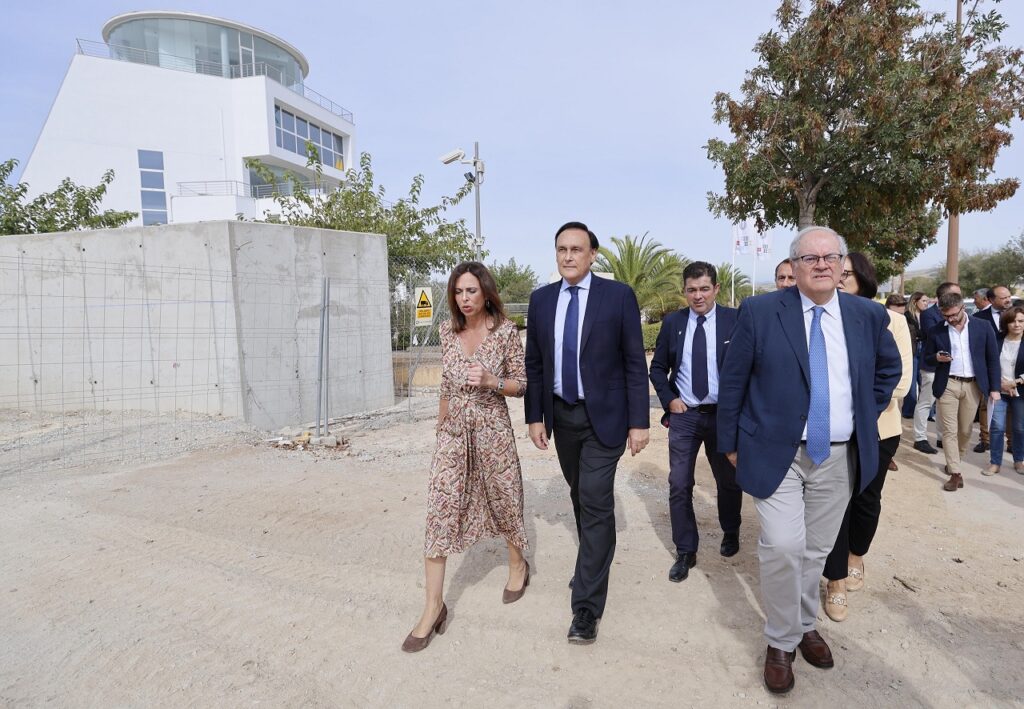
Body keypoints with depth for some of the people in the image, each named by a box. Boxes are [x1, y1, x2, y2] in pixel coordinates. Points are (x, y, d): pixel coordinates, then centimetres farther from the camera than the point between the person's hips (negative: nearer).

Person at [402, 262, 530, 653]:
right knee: (439, 511, -2)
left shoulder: (505, 331, -8)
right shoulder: (447, 330, 3)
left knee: (503, 499, 15)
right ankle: (433, 606, 9)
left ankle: (518, 564, 44)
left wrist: (490, 381, -21)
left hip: (492, 428, -3)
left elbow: (522, 384, -3)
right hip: (453, 430, 3)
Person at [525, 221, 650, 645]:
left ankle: (586, 605, 5)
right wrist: (535, 416, 3)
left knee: (596, 502, -7)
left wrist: (639, 420, -10)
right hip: (561, 415, 4)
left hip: (603, 416, -4)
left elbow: (635, 363, -7)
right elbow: (533, 363, 7)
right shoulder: (541, 299, 3)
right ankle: (595, 560, 43)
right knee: (581, 497, 19)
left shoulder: (618, 296, -7)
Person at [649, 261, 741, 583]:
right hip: (684, 415, 1)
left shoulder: (735, 320, -5)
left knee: (729, 481, 17)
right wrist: (669, 399, -4)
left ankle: (730, 533, 44)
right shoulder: (672, 322, 1)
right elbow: (657, 368, 8)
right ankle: (685, 552, 18)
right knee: (679, 486, 2)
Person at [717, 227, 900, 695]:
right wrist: (730, 444, -1)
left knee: (817, 550, 16)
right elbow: (732, 382, -4)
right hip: (776, 453, -3)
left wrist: (869, 413, 12)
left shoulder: (868, 315, 2)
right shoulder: (759, 311, -9)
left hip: (838, 458, 4)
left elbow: (889, 366, 22)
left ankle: (806, 625, 40)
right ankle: (781, 642, 13)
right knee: (782, 547, -11)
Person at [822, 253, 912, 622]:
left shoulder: (891, 320, -2)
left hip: (878, 429, 1)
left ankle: (856, 557, 41)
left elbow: (901, 379, -4)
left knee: (867, 499, 14)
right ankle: (836, 582, 15)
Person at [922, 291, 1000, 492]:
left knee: (965, 430, 11)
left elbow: (993, 359, 4)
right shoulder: (936, 331, -1)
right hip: (947, 385, -1)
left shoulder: (983, 328, 0)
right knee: (949, 430, -3)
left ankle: (955, 462, 33)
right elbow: (926, 358, 7)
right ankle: (956, 473, 1)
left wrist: (994, 387, 0)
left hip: (973, 385, 1)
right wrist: (937, 358, -17)